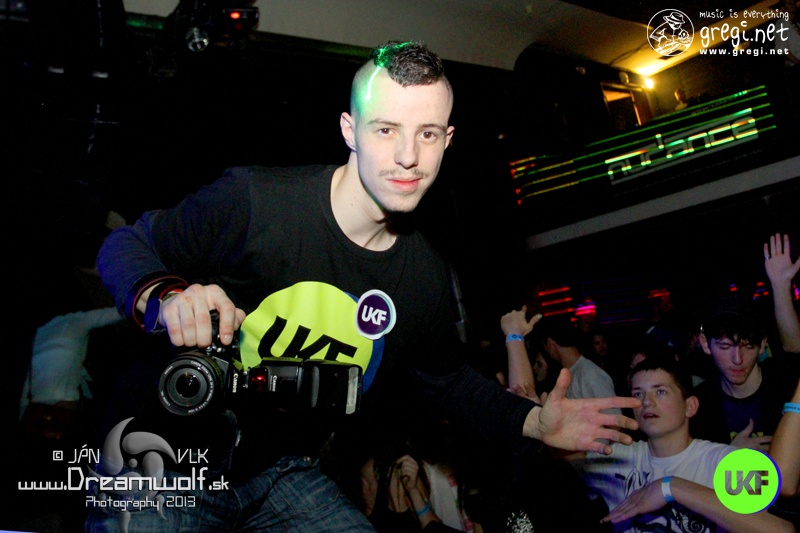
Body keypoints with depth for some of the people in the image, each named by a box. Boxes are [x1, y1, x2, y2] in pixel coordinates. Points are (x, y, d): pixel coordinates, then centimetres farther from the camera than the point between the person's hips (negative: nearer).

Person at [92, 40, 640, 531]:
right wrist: (167, 299, -32)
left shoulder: (427, 276, -5)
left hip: (284, 474, 4)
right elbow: (127, 246, -9)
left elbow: (444, 380, 12)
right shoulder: (255, 200, -22)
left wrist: (534, 422, -1)